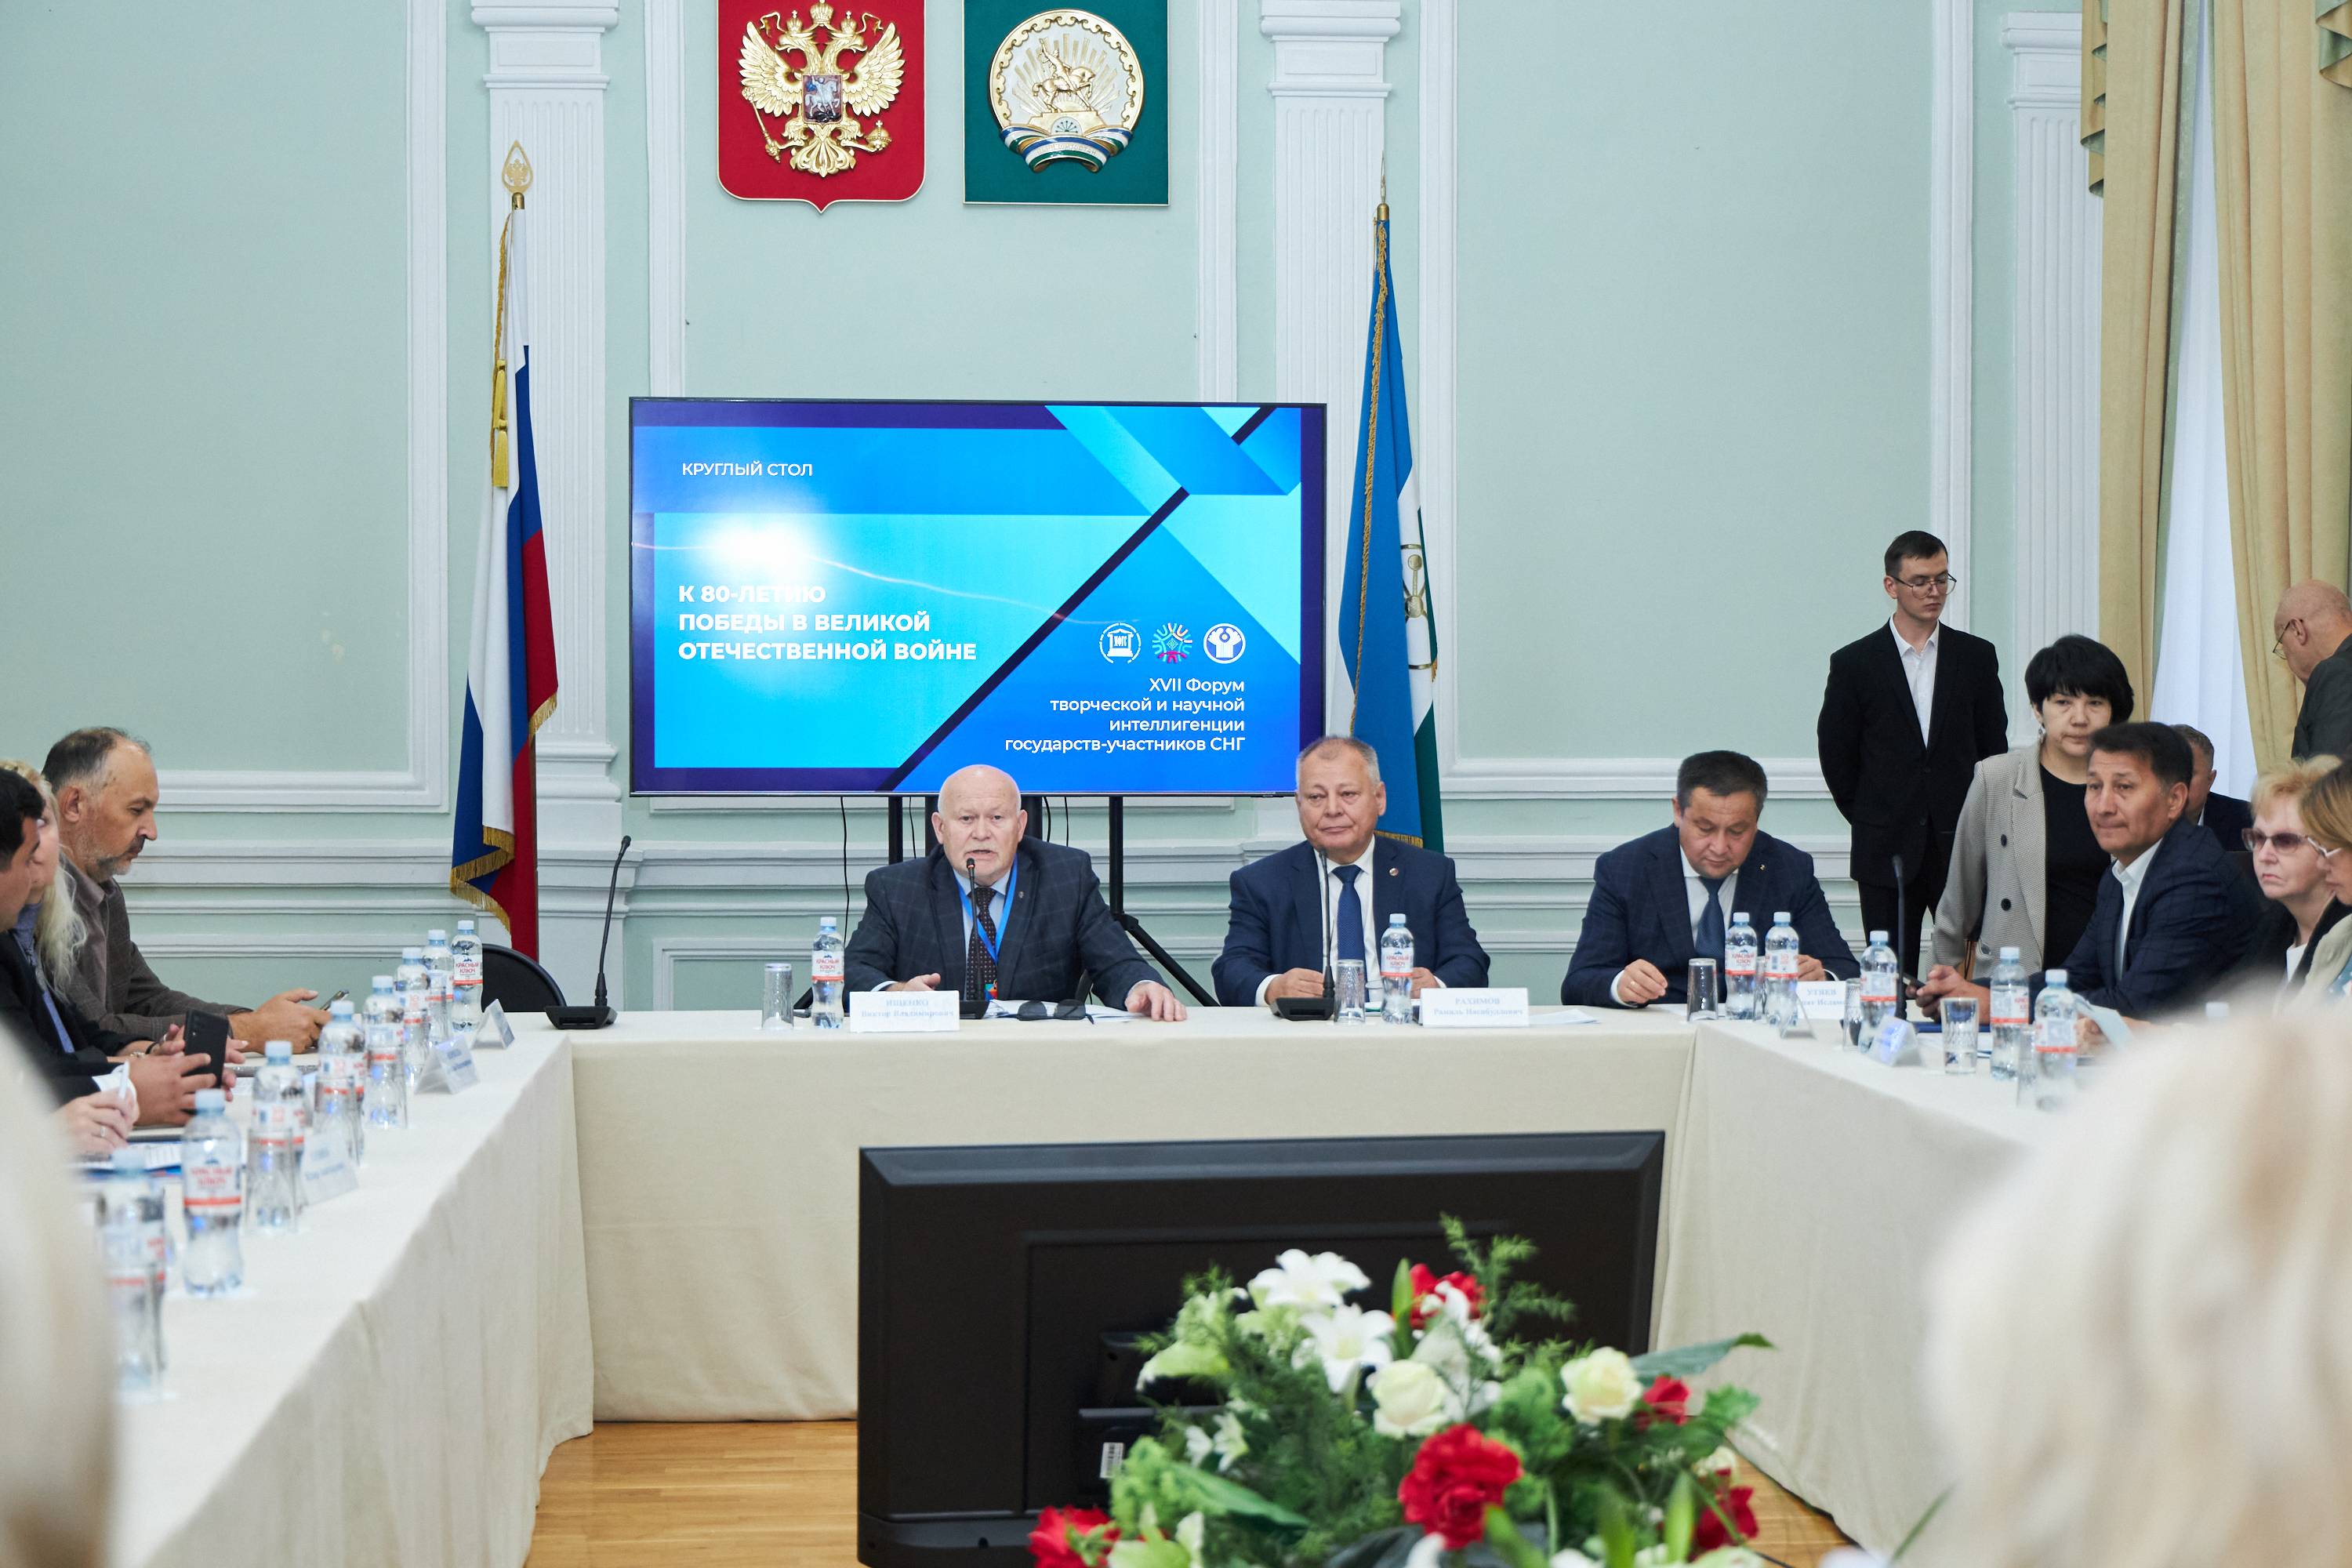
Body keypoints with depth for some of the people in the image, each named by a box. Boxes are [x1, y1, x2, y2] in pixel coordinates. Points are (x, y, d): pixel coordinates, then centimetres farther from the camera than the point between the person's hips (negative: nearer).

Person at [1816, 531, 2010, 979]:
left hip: (1963, 845, 1)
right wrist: (1870, 821, 5)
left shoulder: (1977, 657, 7)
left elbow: (1993, 747, 10)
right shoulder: (1854, 664, 1)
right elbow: (1836, 755, 5)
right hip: (1887, 854, -1)